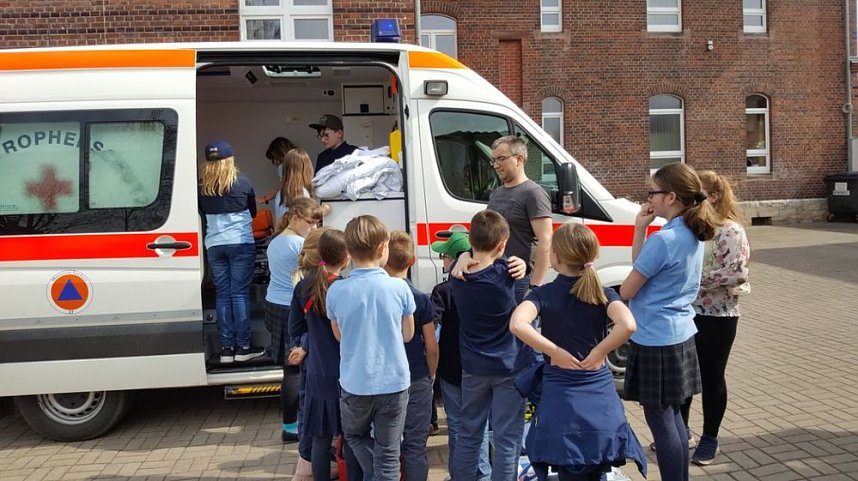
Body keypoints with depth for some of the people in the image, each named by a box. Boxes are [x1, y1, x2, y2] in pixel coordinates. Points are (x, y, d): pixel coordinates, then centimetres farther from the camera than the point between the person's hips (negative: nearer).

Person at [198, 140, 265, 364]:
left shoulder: (202, 187, 1)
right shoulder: (242, 183, -3)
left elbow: (203, 213, 13)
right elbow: (253, 212, 10)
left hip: (214, 245, 2)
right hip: (241, 243, -2)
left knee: (222, 294, 7)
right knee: (240, 293, 1)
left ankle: (226, 347, 10)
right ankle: (243, 347, 4)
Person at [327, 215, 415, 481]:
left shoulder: (336, 291, -10)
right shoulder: (399, 287, -11)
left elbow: (338, 335, 6)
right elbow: (407, 335, 1)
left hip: (355, 384, 1)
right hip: (394, 382, 0)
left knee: (355, 436, 28)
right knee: (388, 452, 13)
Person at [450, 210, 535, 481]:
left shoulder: (457, 275, -7)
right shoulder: (504, 271, -18)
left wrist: (464, 259, 4)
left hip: (473, 368, 4)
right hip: (510, 367, -4)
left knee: (468, 435, 18)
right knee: (507, 440, 6)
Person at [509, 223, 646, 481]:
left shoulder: (543, 294, -5)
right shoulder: (604, 294, -2)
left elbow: (517, 324, -25)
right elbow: (628, 325, -22)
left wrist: (556, 352, -15)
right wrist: (598, 353, -9)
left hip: (560, 400, -2)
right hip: (601, 398, 2)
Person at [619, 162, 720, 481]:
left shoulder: (664, 239, -21)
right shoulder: (692, 234, 7)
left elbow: (627, 290, -13)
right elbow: (643, 268, 10)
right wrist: (640, 229, 1)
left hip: (656, 340, -10)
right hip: (680, 335, 10)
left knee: (660, 421, 2)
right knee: (673, 415, 19)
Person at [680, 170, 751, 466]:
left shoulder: (730, 231, -13)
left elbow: (735, 274, -20)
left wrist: (695, 281, -20)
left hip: (717, 316, -6)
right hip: (685, 312, 6)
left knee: (711, 377, 6)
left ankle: (710, 439, 22)